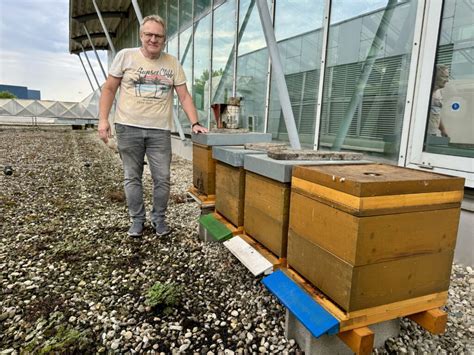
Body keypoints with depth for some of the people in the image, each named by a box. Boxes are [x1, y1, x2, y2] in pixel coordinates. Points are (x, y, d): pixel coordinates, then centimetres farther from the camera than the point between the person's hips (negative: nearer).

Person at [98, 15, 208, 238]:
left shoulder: (172, 63, 7)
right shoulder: (125, 56, 3)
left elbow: (184, 96, 6)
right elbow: (109, 89, 5)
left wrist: (195, 123, -6)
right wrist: (103, 119, -4)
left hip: (160, 130, 1)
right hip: (129, 127, 0)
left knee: (162, 178, 2)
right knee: (132, 177, 7)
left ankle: (159, 218, 21)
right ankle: (137, 219, 22)